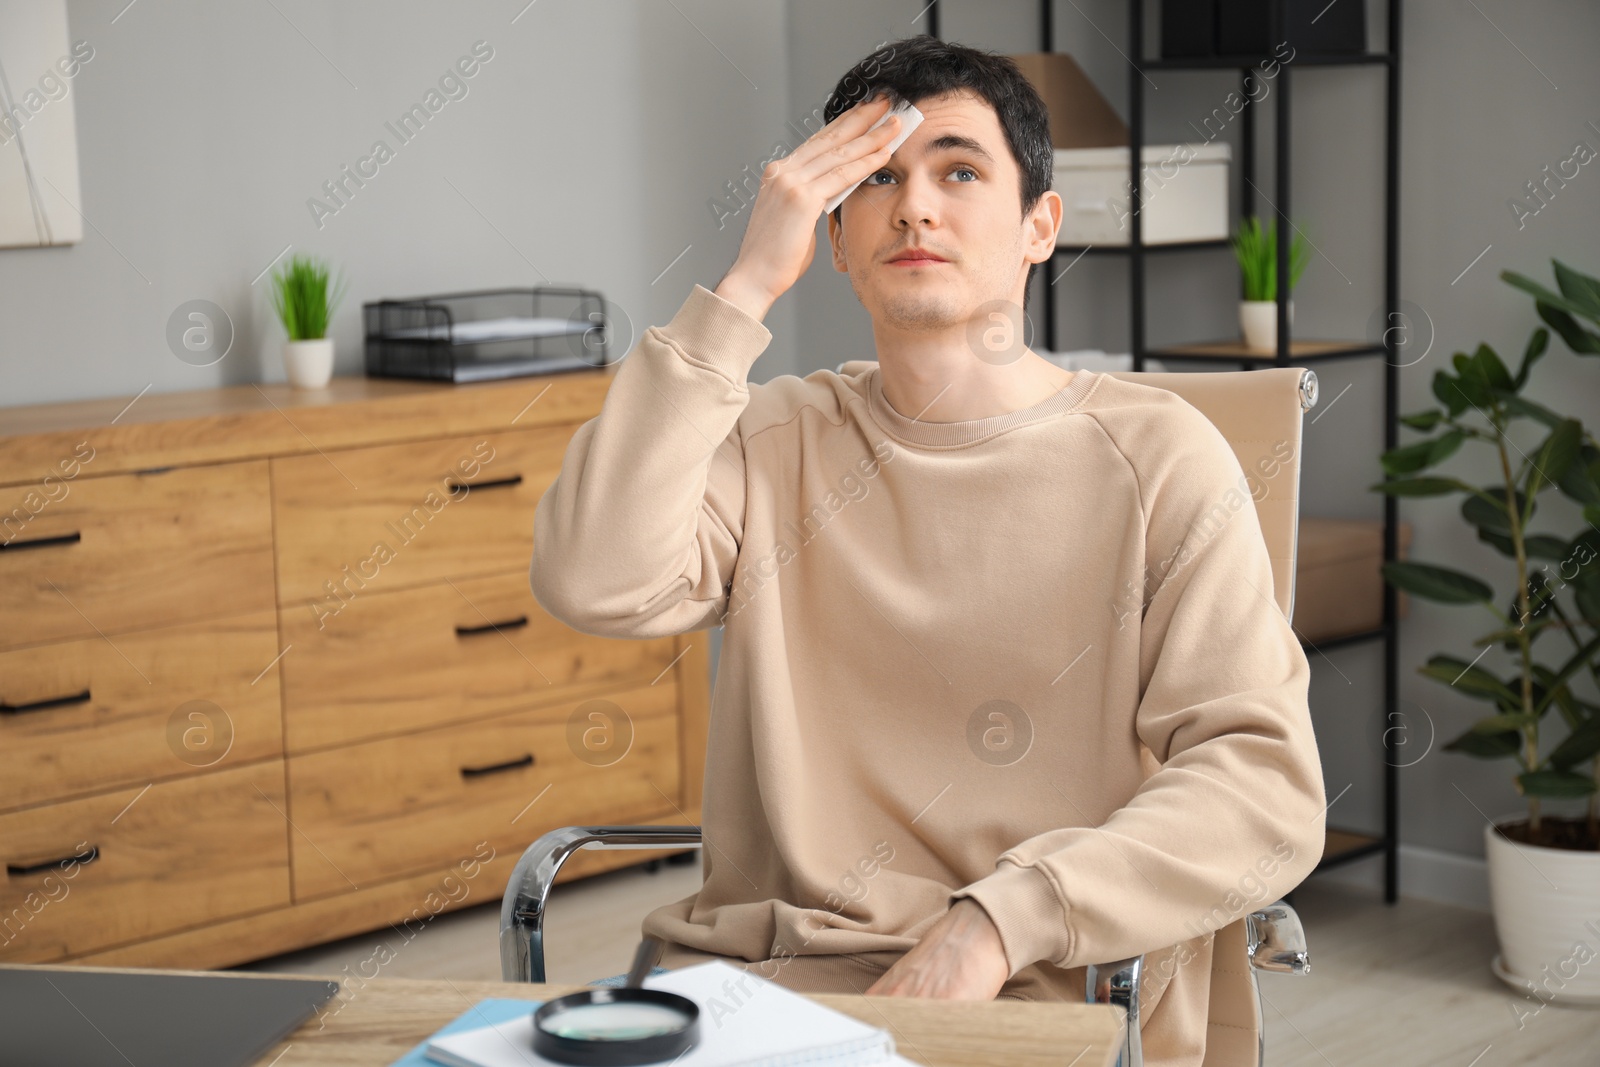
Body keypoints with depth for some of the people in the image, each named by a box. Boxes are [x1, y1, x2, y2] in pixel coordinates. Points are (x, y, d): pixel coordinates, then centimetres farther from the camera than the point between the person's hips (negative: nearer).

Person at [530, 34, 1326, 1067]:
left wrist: (998, 921, -17)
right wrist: (745, 288, -4)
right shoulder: (777, 441, 12)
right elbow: (593, 582, -7)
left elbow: (1267, 787, -5)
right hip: (755, 971, 3)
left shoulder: (1158, 457, 3)